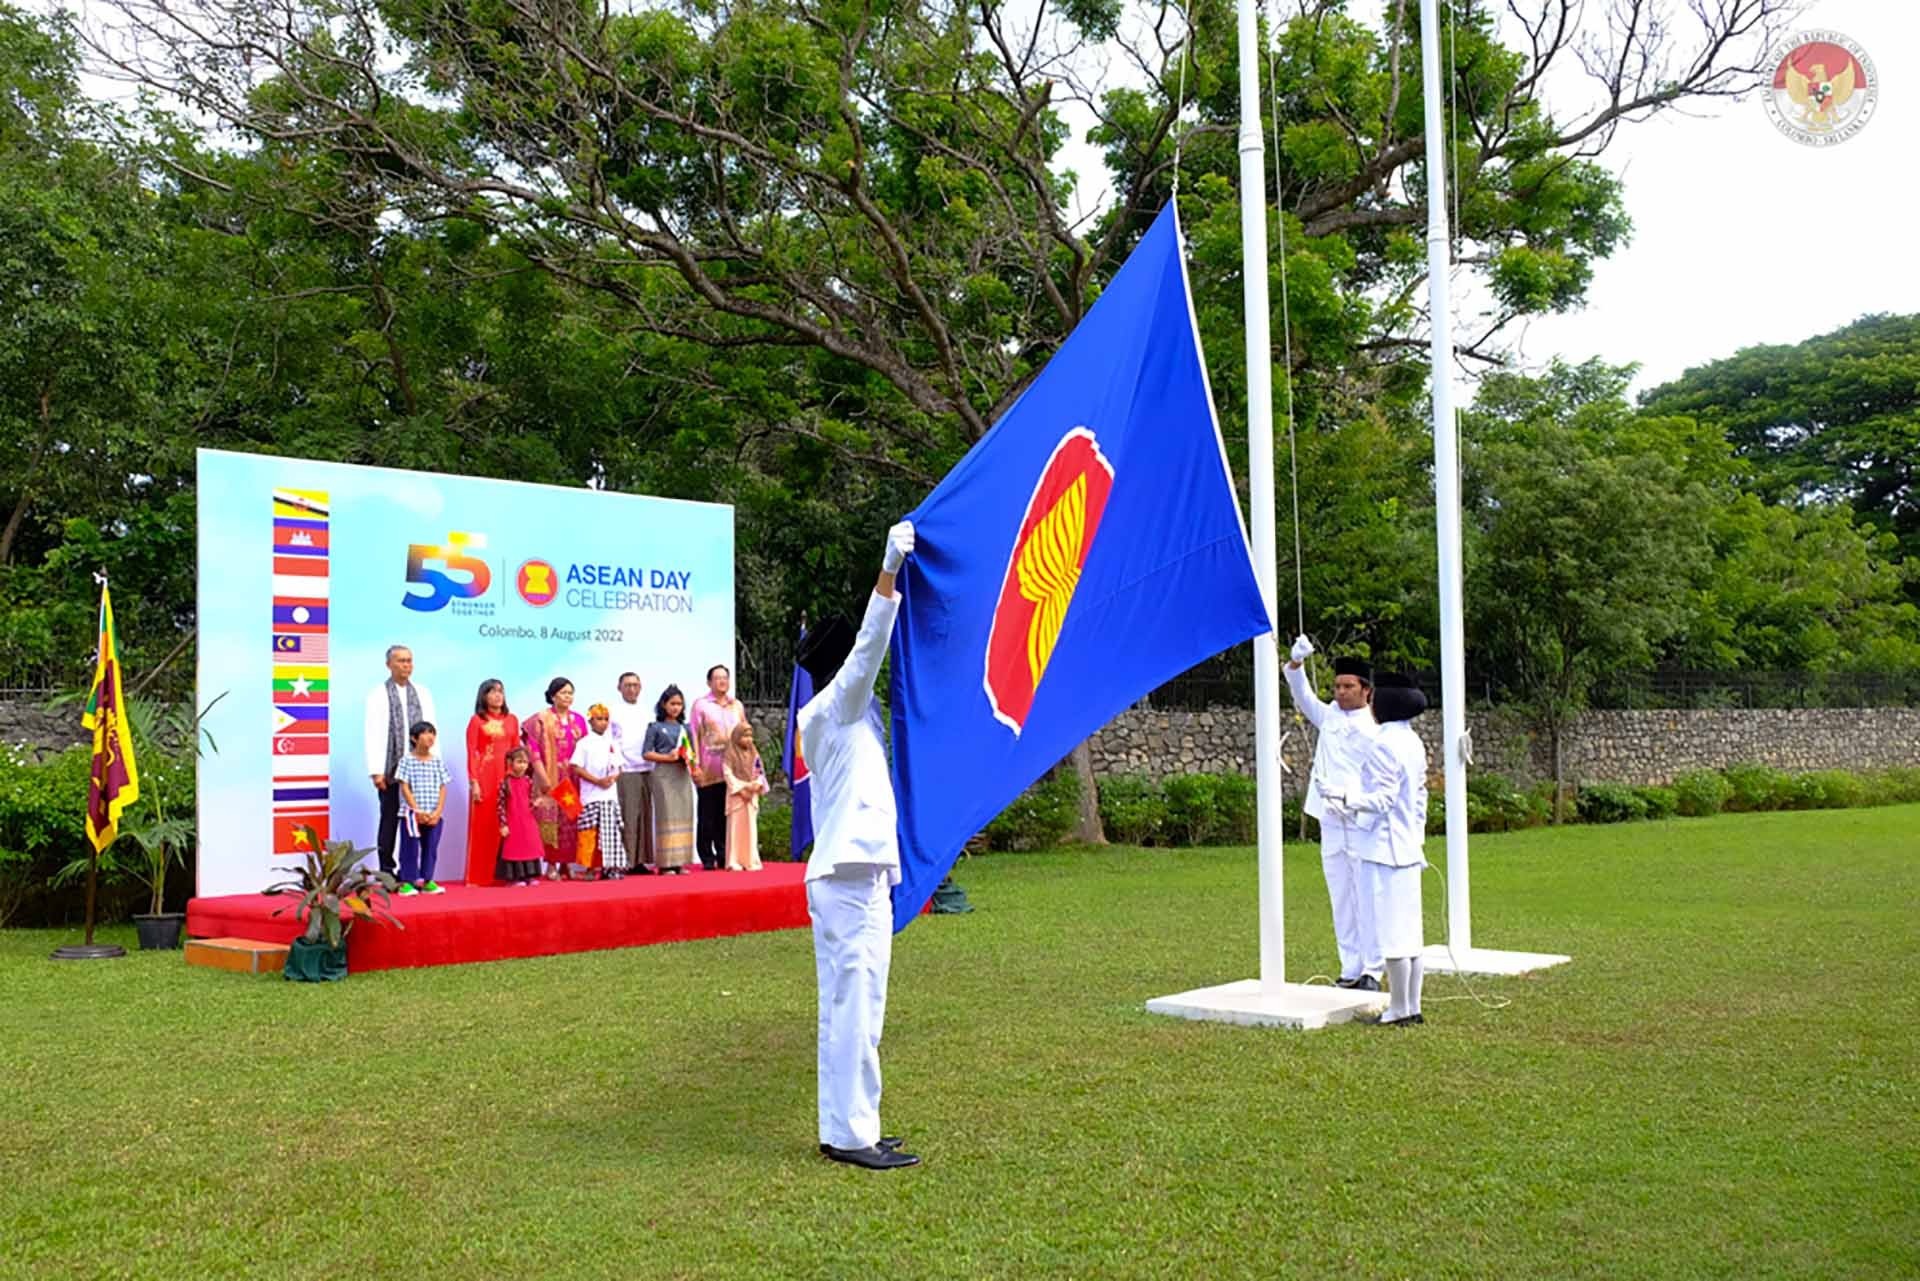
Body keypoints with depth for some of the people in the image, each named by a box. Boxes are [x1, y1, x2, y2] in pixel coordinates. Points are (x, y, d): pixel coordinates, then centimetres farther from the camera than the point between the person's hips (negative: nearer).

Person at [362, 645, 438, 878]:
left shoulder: (422, 693, 9)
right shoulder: (378, 694, -1)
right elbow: (373, 734, -4)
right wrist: (376, 770, -9)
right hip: (391, 770, -3)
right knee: (390, 820, 4)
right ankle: (386, 872, 11)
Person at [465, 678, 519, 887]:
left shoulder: (512, 720, 12)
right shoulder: (477, 721, 1)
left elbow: (517, 750, 13)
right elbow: (472, 754, -3)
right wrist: (474, 782, -10)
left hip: (508, 777, 3)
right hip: (485, 777, -3)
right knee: (483, 824, -2)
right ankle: (479, 876, 2)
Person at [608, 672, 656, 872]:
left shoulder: (644, 710, 17)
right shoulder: (614, 709, 0)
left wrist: (652, 762, 12)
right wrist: (618, 763, -11)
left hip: (645, 769, 5)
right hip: (625, 770, -5)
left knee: (645, 816, 4)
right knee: (627, 817, -8)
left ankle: (641, 860, 9)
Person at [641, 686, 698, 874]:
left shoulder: (684, 727, 15)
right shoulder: (655, 727, 2)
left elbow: (691, 750, 20)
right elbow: (646, 753, -3)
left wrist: (690, 757, -2)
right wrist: (667, 757, -14)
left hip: (682, 775, 5)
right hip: (664, 775, -5)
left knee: (684, 816, 3)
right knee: (666, 817, -8)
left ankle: (679, 862, 7)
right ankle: (666, 864, -6)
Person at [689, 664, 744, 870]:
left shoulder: (737, 706, 15)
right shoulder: (700, 704, 2)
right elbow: (694, 735, -2)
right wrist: (695, 765, -8)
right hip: (709, 771, -3)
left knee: (727, 813, 4)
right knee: (708, 815, 1)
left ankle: (724, 855, 12)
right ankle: (707, 858, 6)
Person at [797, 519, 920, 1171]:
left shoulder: (818, 720, 18)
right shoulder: (837, 705, -7)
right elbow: (868, 649, -20)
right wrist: (889, 571, -25)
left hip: (834, 873, 10)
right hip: (855, 877, -10)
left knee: (843, 1007, 11)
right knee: (857, 1005, -8)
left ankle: (842, 1129, 15)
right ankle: (853, 1135, -5)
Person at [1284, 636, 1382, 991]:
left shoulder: (1375, 731, -3)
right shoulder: (1329, 717, 13)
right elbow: (1302, 695, 2)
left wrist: (1343, 793, -20)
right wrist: (1295, 662, -14)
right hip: (1331, 824, 5)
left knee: (1366, 900, -3)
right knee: (1341, 900, 8)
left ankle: (1371, 971, 2)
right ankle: (1350, 970, 14)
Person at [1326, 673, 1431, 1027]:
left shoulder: (1384, 746, -17)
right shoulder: (1413, 742, 12)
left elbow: (1383, 799, -21)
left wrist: (1347, 802, -27)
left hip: (1384, 848, -10)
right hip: (1409, 847, 10)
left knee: (1391, 932, -3)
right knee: (1411, 931, 12)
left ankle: (1398, 1011, 2)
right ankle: (1413, 1008, 18)